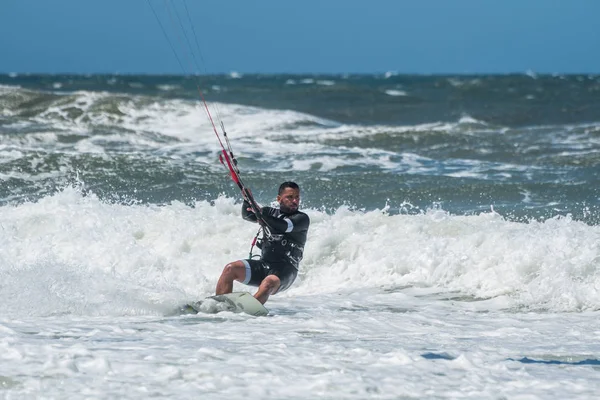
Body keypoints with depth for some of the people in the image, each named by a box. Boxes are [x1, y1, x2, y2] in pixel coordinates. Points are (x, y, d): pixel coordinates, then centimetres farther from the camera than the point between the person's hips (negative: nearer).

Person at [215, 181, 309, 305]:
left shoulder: (302, 218, 2)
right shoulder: (272, 213, 19)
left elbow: (285, 226, -16)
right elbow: (247, 215, 9)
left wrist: (262, 213, -21)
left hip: (285, 271, -5)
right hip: (263, 265, 5)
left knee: (269, 282, -37)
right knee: (230, 269, -17)